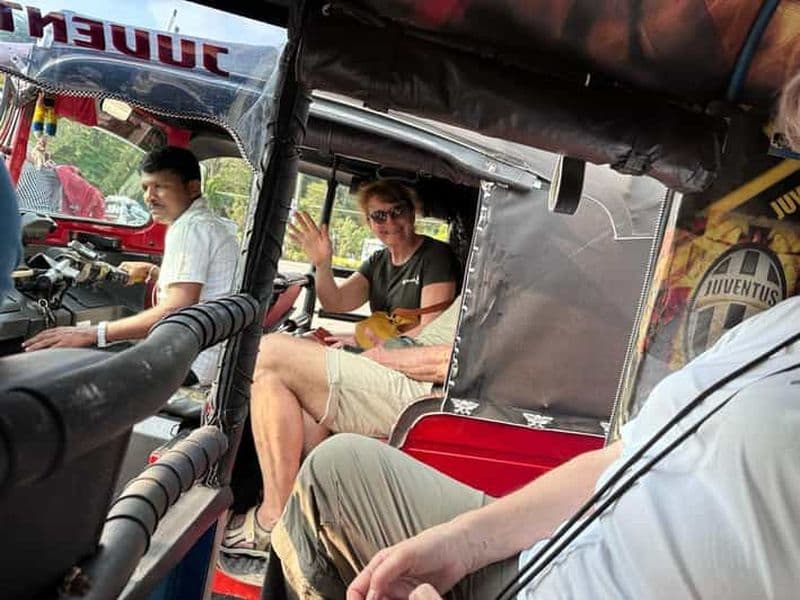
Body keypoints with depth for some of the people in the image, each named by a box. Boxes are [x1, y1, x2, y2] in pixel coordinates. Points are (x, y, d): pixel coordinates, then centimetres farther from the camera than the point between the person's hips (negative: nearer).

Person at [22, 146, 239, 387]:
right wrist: (152, 272, 25)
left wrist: (92, 333, -27)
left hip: (194, 364, -11)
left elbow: (177, 311, -27)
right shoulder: (215, 225, 16)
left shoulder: (190, 228, -16)